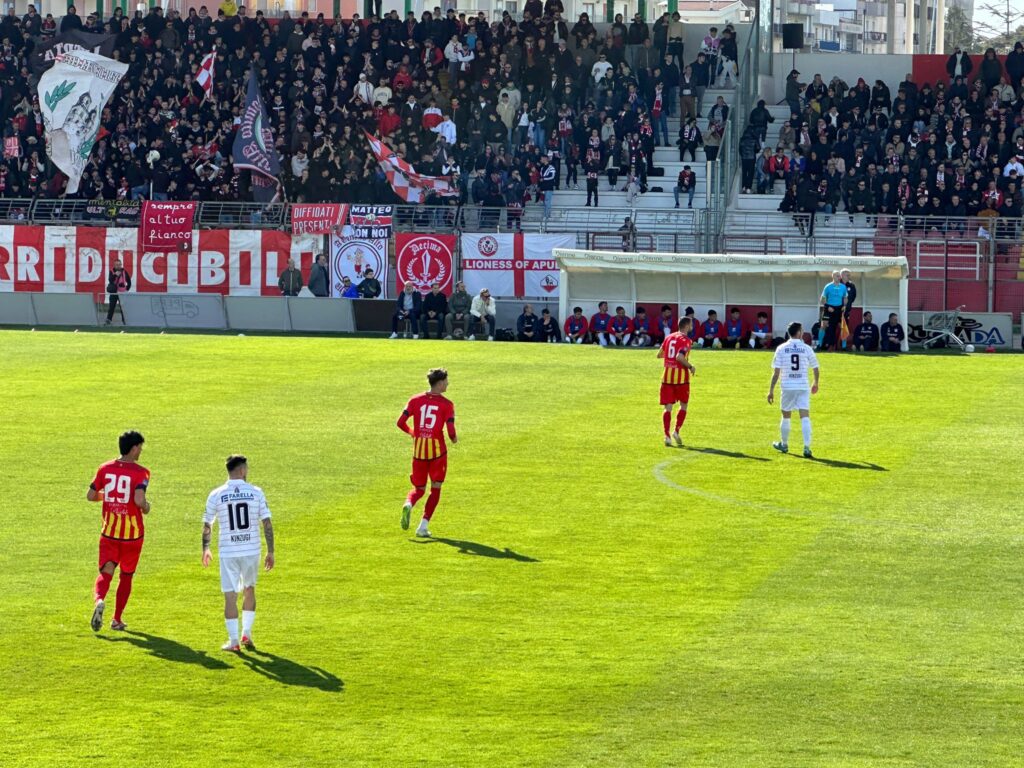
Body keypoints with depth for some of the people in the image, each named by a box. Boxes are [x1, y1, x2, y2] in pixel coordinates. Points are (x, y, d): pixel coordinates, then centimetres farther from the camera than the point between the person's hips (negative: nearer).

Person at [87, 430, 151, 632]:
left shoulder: (105, 469, 1)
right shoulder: (140, 472, -13)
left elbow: (91, 495, 4)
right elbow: (139, 500, -26)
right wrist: (146, 507, -3)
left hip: (109, 531, 2)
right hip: (133, 533, -2)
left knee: (106, 572, 0)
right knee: (126, 576, 15)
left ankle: (99, 600, -32)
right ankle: (117, 619, 19)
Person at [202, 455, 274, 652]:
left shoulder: (216, 495, -4)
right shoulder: (256, 493, -4)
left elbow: (207, 525, 2)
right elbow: (267, 524, -4)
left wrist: (205, 550, 17)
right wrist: (270, 552, 3)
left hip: (228, 552, -1)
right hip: (252, 550, 1)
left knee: (230, 596, 4)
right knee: (249, 590, 21)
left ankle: (233, 641, 4)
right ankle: (246, 634, 19)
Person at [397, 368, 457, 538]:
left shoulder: (415, 400, 3)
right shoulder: (446, 404, -6)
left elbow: (401, 422, -3)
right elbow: (450, 430, -14)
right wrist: (454, 439, 9)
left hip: (418, 449, 3)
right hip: (437, 450, -3)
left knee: (419, 489, 16)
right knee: (435, 488, 11)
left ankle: (408, 505, -20)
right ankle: (423, 527, 1)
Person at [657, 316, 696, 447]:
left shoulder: (669, 337, 11)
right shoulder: (685, 340, -9)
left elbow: (659, 355, 16)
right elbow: (680, 357, -22)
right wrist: (690, 366, -8)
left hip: (667, 375, 5)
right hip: (681, 376, -5)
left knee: (667, 407, 1)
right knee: (683, 406, 12)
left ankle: (667, 435, -9)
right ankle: (677, 431, 0)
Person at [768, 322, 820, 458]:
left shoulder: (781, 349, -2)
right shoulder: (807, 349, -1)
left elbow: (776, 372, -5)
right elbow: (815, 369, 9)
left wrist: (771, 390, 0)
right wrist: (815, 384, 27)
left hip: (787, 387, 1)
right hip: (803, 387, -1)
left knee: (786, 415, 17)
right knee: (805, 416, -4)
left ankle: (784, 445, 32)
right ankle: (807, 447, -16)